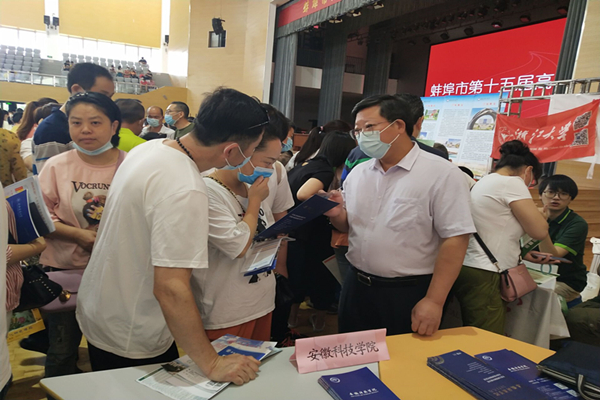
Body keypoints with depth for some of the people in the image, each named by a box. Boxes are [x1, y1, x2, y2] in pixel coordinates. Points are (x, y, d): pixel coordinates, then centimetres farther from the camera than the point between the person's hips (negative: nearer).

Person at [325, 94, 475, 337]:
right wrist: (337, 215, -8)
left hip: (409, 295, -5)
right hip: (356, 288, 6)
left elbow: (455, 240, -16)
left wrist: (434, 301, -18)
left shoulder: (441, 174, -13)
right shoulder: (357, 173, 6)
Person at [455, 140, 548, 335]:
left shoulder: (484, 182, 20)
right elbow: (539, 231, -9)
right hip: (483, 276, -10)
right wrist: (539, 213, 10)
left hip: (469, 269, 10)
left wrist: (525, 253, 26)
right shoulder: (512, 183, -8)